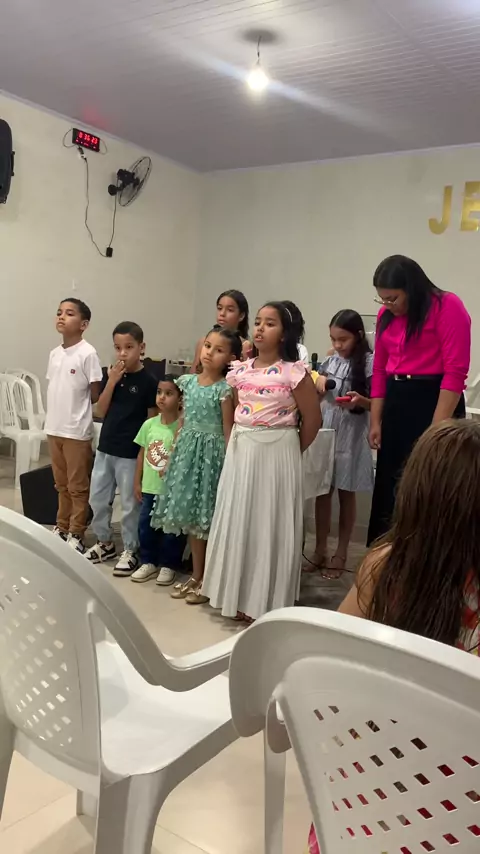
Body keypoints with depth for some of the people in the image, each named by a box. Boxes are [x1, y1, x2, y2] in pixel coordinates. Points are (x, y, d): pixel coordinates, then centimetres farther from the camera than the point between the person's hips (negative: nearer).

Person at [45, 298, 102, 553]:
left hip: (77, 431, -6)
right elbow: (52, 388, 14)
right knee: (61, 484, 18)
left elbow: (95, 394, -10)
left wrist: (77, 409, 1)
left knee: (78, 486, 5)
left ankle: (76, 534, 16)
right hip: (54, 428, 7)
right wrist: (56, 413, 5)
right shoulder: (54, 353, 8)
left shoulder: (88, 353, -12)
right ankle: (61, 528, 31)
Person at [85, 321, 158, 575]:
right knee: (97, 499, 14)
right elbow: (101, 411, 0)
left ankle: (130, 550, 20)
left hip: (131, 453, -5)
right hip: (105, 448, 5)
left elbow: (152, 420, -7)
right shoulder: (111, 375, 3)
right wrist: (112, 381, -11)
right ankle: (105, 543, 33)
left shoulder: (148, 381, -10)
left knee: (130, 504, 5)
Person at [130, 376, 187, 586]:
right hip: (150, 487, 5)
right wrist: (137, 482, 9)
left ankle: (167, 565, 24)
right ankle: (148, 562, 31)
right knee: (145, 526, 14)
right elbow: (142, 453, 9)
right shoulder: (149, 424, 2)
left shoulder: (182, 427, -13)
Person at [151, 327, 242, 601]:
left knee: (209, 518, 1)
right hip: (187, 450, 6)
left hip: (211, 452, -6)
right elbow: (184, 421, 11)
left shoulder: (224, 389, -10)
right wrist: (173, 452, 10)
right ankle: (196, 576, 26)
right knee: (191, 516, 12)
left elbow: (228, 430, -10)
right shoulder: (188, 381, 6)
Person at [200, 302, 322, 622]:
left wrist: (291, 452, 1)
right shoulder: (239, 370, 5)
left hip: (276, 453, -5)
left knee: (269, 524, 4)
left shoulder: (294, 372, -11)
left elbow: (312, 419, -7)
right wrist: (236, 445, 9)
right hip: (241, 452, 6)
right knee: (238, 520, 12)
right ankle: (237, 592, 28)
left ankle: (265, 599, 18)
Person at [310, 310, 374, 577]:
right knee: (322, 492, 9)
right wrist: (317, 381, -3)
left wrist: (361, 401, -28)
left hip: (350, 436, -5)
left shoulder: (369, 362, -8)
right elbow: (315, 396, 18)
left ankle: (341, 554, 19)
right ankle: (320, 551, 21)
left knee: (346, 494, 7)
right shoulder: (331, 361, 8)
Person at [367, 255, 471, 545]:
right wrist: (376, 421, 8)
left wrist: (437, 428, -19)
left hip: (435, 401, -6)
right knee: (389, 487, 12)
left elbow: (455, 371, -16)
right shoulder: (386, 316, 10)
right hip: (395, 403, 7)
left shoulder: (448, 306, -10)